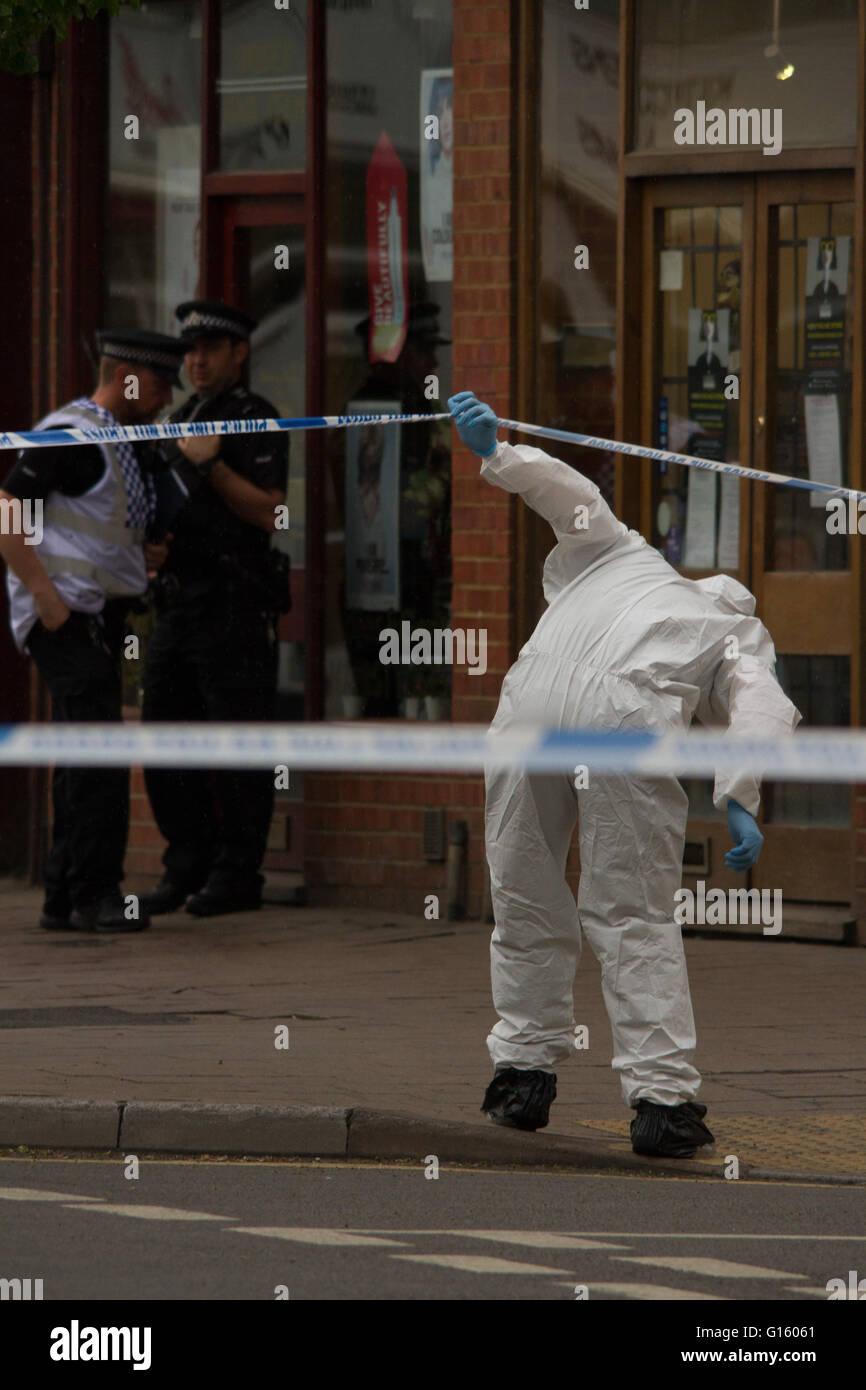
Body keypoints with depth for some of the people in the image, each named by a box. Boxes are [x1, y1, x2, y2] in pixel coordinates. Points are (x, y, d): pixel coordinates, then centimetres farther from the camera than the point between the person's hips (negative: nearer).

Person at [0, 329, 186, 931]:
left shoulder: (114, 445, 18)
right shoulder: (69, 434, -12)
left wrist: (139, 556, 13)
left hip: (98, 618, 10)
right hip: (65, 617, -10)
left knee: (84, 762, 10)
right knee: (99, 755, -15)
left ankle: (64, 898, 13)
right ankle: (95, 894, -14)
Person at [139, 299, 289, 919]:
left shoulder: (256, 419, -6)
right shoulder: (182, 420, 20)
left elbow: (268, 512, -15)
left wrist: (212, 466, -20)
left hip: (234, 607, -9)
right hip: (179, 601, 9)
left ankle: (237, 874, -2)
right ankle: (187, 866, 15)